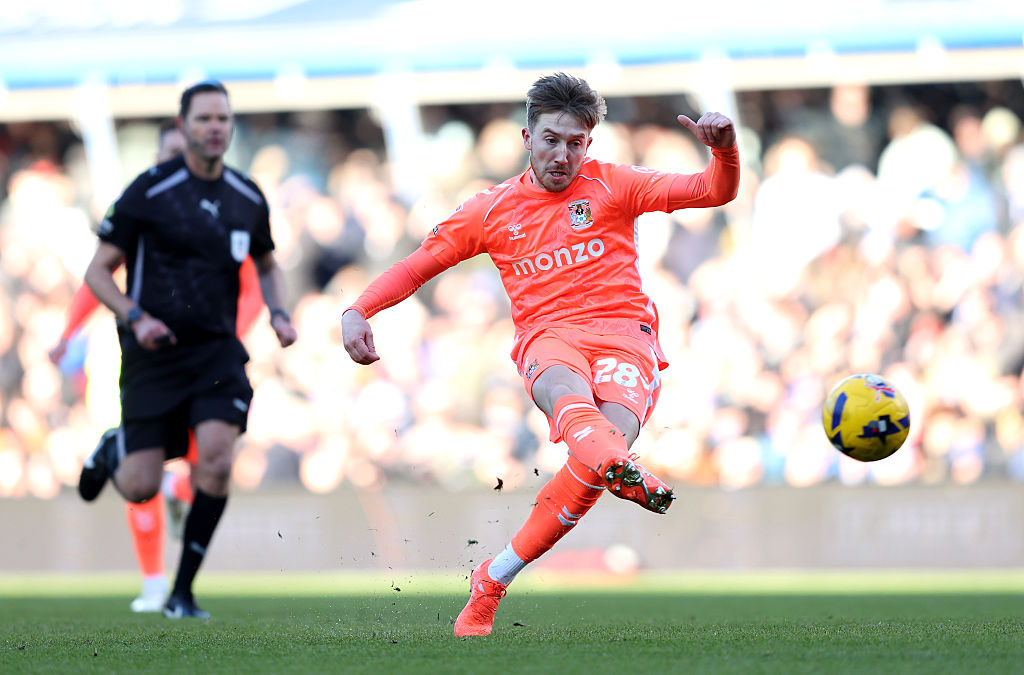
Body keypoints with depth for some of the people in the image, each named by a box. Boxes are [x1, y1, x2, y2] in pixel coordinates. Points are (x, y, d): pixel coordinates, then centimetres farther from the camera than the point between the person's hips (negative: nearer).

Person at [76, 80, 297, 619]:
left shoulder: (249, 199, 6)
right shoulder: (149, 191, -7)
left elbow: (266, 264, 25)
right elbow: (98, 271, -2)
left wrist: (278, 314, 6)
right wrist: (135, 317, -18)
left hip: (217, 351, 3)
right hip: (154, 353, -3)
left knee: (216, 461, -19)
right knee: (141, 489, -4)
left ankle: (183, 592, -4)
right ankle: (113, 452, 35)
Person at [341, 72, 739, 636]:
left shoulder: (612, 185, 13)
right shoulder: (493, 209, 16)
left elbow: (716, 192, 6)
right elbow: (416, 267, 22)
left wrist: (724, 150, -16)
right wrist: (358, 311, 5)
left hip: (622, 330, 0)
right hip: (547, 335, 0)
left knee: (613, 431, -30)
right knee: (566, 390, -38)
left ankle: (492, 580, -19)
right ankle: (616, 465, -77)